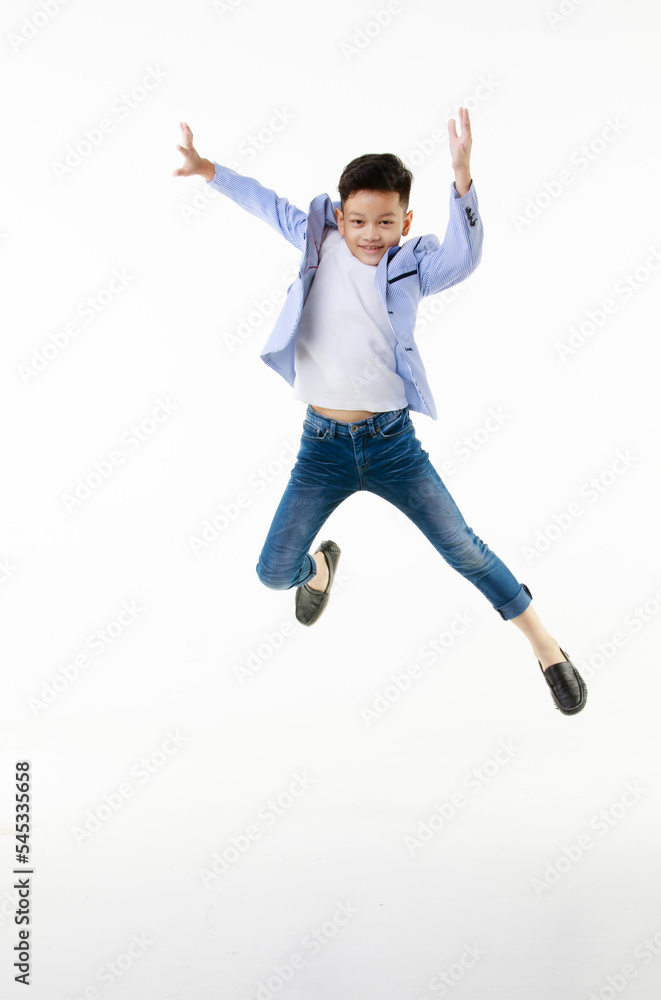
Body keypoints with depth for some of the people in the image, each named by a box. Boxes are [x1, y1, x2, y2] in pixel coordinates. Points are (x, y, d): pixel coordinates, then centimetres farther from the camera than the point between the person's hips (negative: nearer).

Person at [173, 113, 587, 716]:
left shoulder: (411, 267, -3)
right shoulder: (320, 241, 3)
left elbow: (461, 259, -23)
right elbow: (270, 205, 19)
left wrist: (461, 179, -37)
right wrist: (208, 169, 15)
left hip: (392, 441, -2)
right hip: (322, 445, 2)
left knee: (465, 551, 2)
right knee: (274, 573, 2)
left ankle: (545, 647, 20)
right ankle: (320, 565, 40)